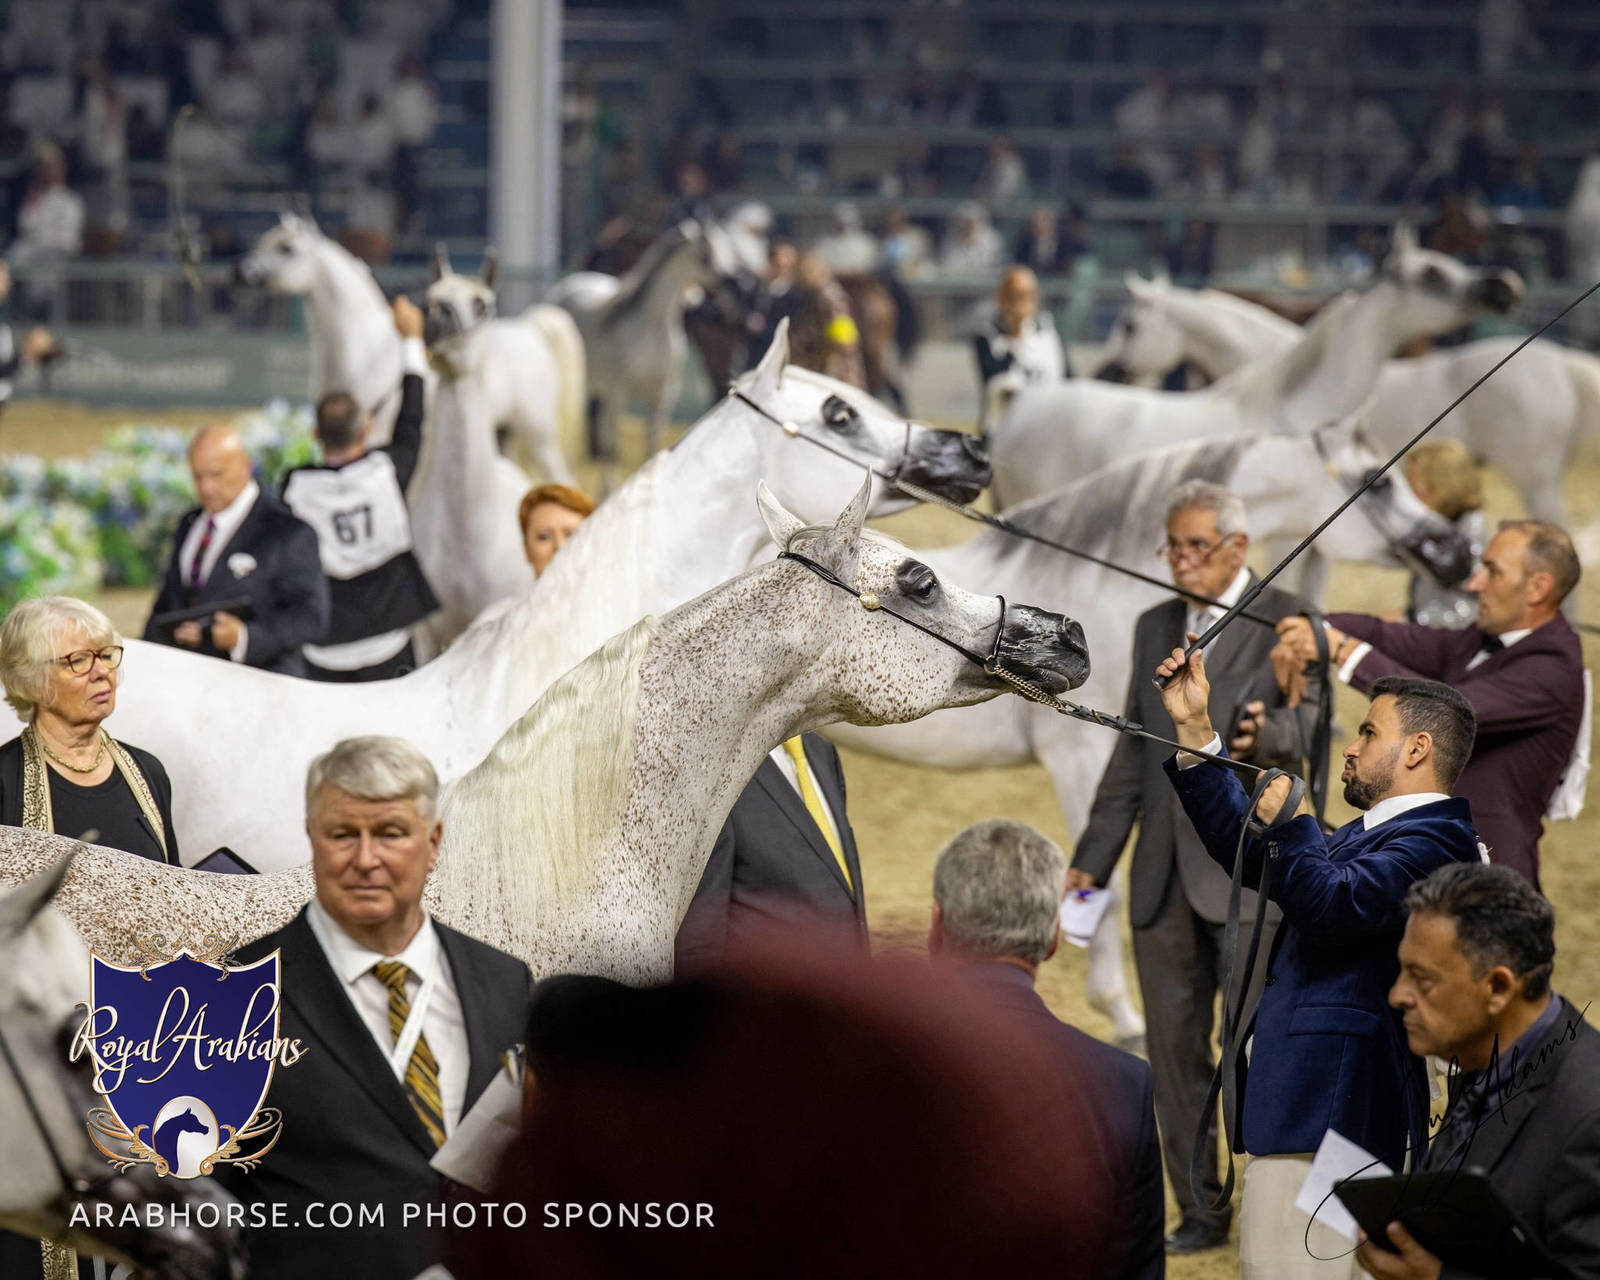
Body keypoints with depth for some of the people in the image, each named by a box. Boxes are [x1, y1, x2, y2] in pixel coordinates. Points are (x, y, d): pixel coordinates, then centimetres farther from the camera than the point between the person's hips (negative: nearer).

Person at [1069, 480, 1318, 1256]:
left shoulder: (1284, 623, -4)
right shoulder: (1155, 628, 15)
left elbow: (1306, 723, -18)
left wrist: (1265, 733, -41)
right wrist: (1092, 860, 15)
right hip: (1165, 875, 6)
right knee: (1175, 1047, 10)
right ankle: (1201, 1212, 19)